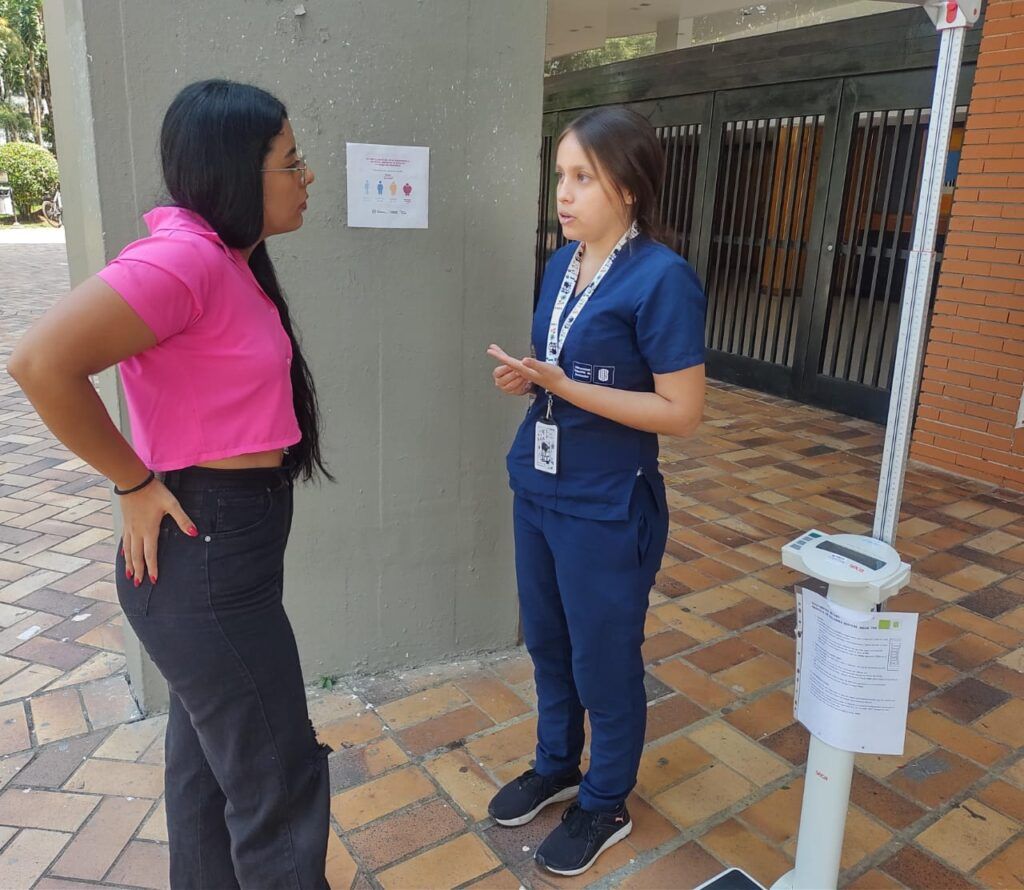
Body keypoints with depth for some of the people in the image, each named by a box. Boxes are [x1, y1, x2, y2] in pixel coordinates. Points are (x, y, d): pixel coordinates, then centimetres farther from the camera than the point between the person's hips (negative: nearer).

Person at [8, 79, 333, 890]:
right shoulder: (184, 256, -21)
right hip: (206, 554, -10)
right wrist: (137, 485, -17)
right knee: (279, 785, 7)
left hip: (223, 543, 10)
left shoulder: (227, 259, 8)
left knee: (208, 762, 25)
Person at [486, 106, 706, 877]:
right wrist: (526, 377, -6)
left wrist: (562, 387, -23)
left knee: (604, 660, 11)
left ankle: (607, 805, 35)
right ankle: (557, 767, 46)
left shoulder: (663, 278, -18)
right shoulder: (562, 264, 5)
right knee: (547, 644, 21)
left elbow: (683, 412, -19)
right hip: (538, 490, 7)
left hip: (608, 508, -7)